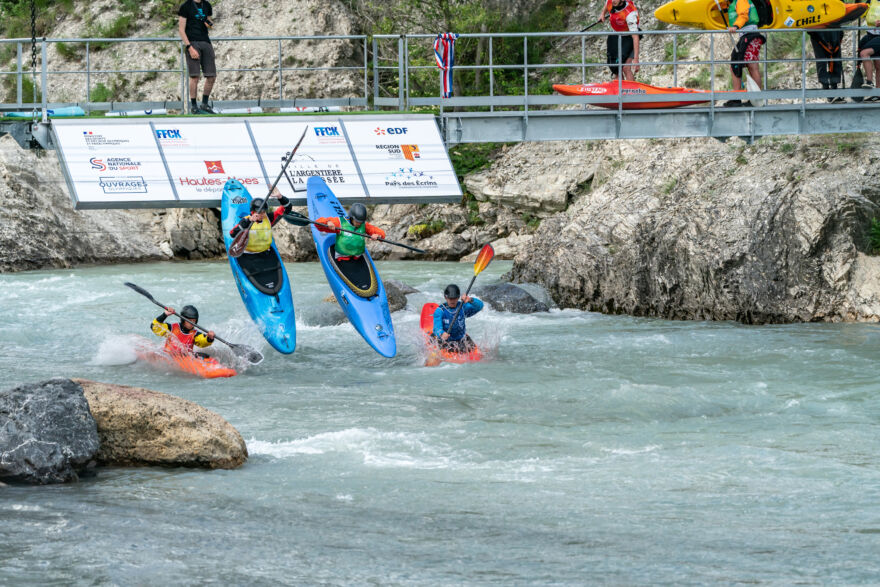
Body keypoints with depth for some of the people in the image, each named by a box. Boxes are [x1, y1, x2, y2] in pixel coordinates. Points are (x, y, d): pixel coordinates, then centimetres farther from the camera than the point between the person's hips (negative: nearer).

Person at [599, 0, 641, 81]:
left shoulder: (630, 14, -35)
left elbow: (635, 36, -37)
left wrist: (636, 59, -41)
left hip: (628, 39, -6)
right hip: (615, 37, 7)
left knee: (626, 68, -22)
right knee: (616, 70, 7)